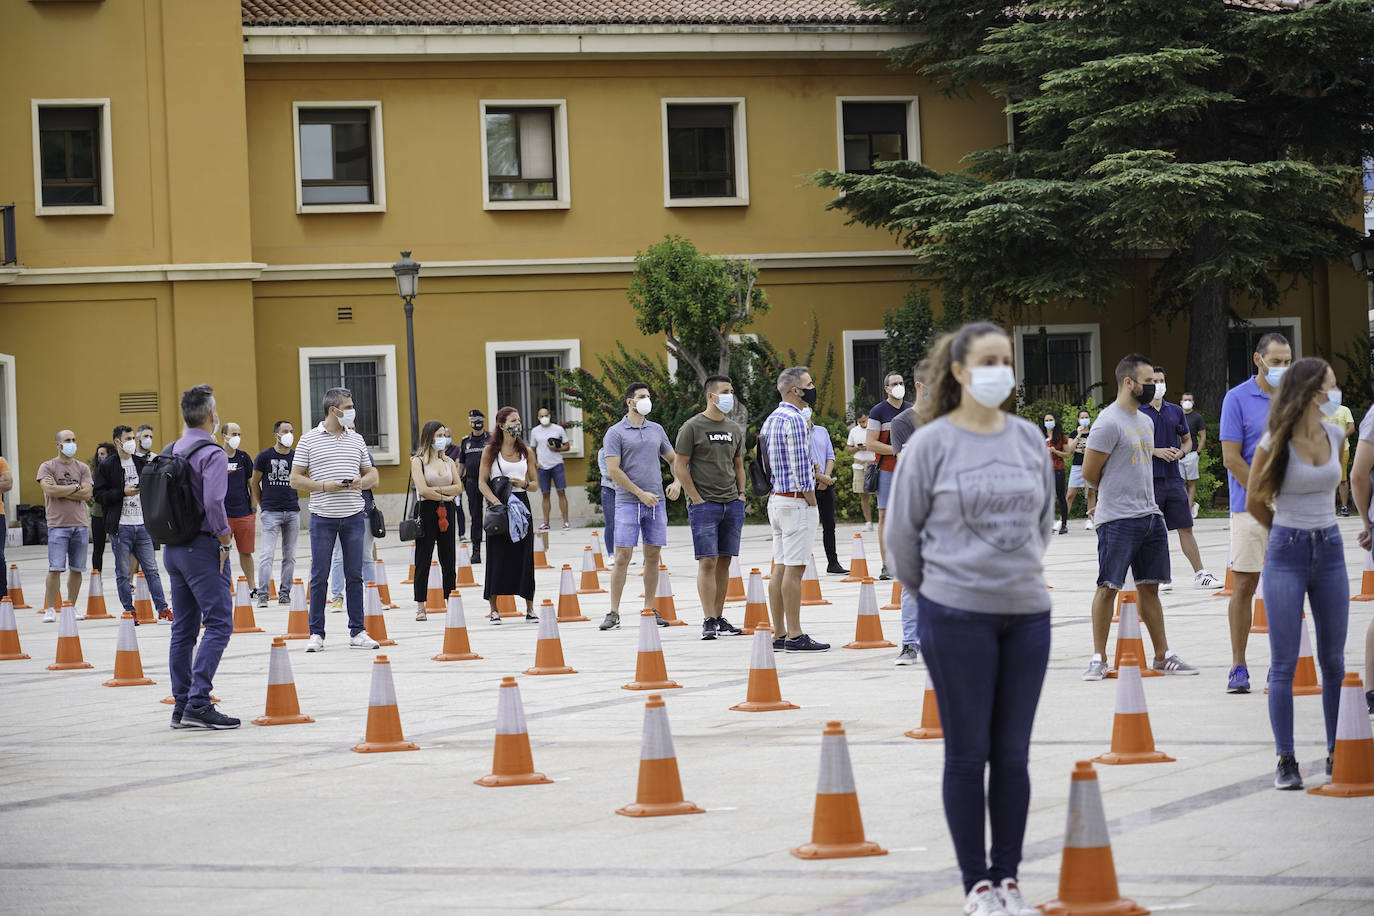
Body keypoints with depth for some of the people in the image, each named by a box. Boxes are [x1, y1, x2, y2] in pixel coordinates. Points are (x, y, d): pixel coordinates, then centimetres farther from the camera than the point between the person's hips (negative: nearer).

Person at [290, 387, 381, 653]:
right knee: (319, 576, 0)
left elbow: (372, 475, 15)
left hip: (354, 516, 3)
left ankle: (357, 632, 10)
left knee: (355, 575, 5)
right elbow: (295, 479, -1)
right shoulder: (309, 440, 0)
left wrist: (361, 482, -7)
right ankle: (316, 633, 6)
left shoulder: (357, 440, 10)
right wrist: (324, 486, -14)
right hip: (323, 517, -3)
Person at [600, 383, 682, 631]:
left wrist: (677, 482, 4)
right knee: (622, 557, -8)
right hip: (628, 502, -5)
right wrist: (641, 493, -11)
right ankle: (614, 613, -4)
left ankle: (649, 610, 13)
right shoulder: (615, 433, -2)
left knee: (652, 556, 6)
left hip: (656, 502, 5)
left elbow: (673, 459, 24)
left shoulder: (656, 430, 13)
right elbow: (613, 470, -9)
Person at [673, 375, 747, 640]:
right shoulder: (692, 427, -4)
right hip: (704, 504, -6)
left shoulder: (735, 429, 15)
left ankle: (719, 618, 12)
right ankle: (708, 621, -11)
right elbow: (679, 467, -6)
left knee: (724, 562, 7)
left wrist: (741, 494, 10)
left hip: (732, 504, 6)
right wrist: (697, 499, -11)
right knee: (708, 562, -10)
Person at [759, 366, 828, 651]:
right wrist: (811, 502, -11)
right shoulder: (794, 419, -15)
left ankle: (779, 634, 10)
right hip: (796, 501, -10)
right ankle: (795, 636, -8)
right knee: (794, 569, -8)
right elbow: (800, 466, -18)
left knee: (780, 568, 9)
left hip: (776, 499, 10)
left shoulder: (771, 419, 15)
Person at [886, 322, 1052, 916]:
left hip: (1027, 614, 4)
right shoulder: (931, 444, -6)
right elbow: (902, 530, 2)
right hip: (956, 619, -4)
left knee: (1013, 755, 7)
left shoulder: (1029, 439, 6)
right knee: (968, 753, 2)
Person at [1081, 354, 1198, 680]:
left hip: (1150, 515, 8)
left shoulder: (1145, 421, 16)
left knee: (1149, 587, 11)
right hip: (1118, 519, -8)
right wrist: (1116, 494, 4)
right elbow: (1090, 472, -11)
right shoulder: (1109, 423, -13)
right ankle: (1098, 659, -1)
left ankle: (1163, 656, 15)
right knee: (1108, 587, -5)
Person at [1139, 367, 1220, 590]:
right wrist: (1156, 451, -15)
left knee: (1185, 528, 2)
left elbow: (1187, 440, 20)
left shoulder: (1175, 411, 12)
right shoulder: (1138, 412, -1)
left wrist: (1181, 452, -2)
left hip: (1174, 478, 4)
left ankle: (1200, 574, 3)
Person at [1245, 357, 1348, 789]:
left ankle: (1336, 754, 16)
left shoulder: (1335, 435, 3)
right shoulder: (1275, 442, -10)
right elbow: (1254, 501, 4)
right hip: (1286, 554, -4)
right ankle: (1286, 761, 2)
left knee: (1334, 661, 8)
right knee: (1283, 664, -2)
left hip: (1330, 551, 4)